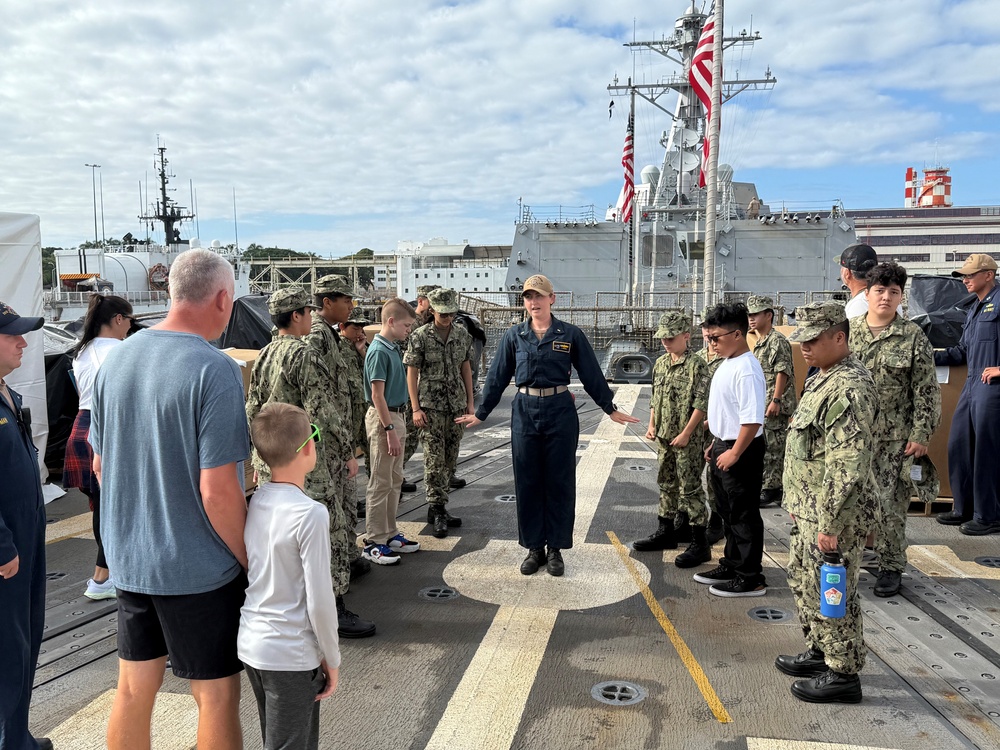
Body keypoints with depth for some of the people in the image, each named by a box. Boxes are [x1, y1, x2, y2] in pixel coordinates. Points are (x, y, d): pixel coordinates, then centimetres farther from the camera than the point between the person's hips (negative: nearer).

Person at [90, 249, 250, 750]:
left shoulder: (116, 358, 2)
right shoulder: (214, 370, -20)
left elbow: (100, 465, 10)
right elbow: (217, 491, -22)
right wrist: (251, 560, -9)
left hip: (128, 558, 7)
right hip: (198, 566, -7)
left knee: (133, 689, 20)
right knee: (216, 695, 10)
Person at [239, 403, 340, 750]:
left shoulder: (255, 502, -1)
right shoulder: (311, 514, -22)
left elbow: (251, 575, 9)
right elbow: (320, 601, -20)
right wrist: (332, 659, -5)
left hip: (250, 644, 7)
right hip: (291, 656, -7)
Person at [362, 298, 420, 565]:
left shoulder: (394, 348, 10)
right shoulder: (379, 352, -17)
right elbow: (377, 396, -19)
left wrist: (399, 426, 16)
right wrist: (390, 431, -21)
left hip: (397, 415, 9)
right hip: (383, 419, -9)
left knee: (394, 480, 15)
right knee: (380, 484, -3)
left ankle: (390, 534, 25)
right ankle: (374, 542, 6)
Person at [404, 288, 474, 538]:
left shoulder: (463, 334, 6)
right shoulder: (420, 336, -7)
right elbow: (412, 373, -5)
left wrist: (470, 402, 10)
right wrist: (416, 408, -10)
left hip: (456, 405, 5)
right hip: (431, 407, -5)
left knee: (450, 459, 9)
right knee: (434, 460, -3)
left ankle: (438, 508, 21)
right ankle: (437, 511, 5)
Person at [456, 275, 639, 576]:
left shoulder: (570, 335, 1)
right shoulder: (514, 335, 5)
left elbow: (591, 374, 6)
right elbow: (497, 376, 9)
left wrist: (610, 409, 8)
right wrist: (481, 413, 10)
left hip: (560, 412, -1)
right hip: (525, 412, 2)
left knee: (560, 481, 5)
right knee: (527, 482, 6)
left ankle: (555, 548, 18)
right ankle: (534, 548, 20)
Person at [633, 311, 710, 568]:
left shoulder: (696, 365, -12)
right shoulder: (660, 364, 10)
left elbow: (701, 405, -16)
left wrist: (686, 434, -18)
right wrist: (652, 425, 8)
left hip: (687, 440, -7)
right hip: (663, 438, 8)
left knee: (690, 489, -3)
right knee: (666, 484, 17)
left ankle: (700, 544, 5)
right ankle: (666, 532, 31)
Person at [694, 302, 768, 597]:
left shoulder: (746, 369, -21)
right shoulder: (727, 364, 10)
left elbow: (752, 419, -26)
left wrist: (734, 453, -23)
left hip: (741, 451, -10)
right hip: (724, 445, 10)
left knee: (743, 515, 1)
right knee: (728, 512, 19)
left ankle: (751, 578, 12)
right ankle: (731, 565, 34)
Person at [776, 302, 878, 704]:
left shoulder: (850, 388, -22)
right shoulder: (822, 379, 12)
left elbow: (848, 467, -25)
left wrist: (832, 525, -24)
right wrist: (797, 502, 22)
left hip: (832, 513, -10)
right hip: (807, 508, 10)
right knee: (804, 581, 21)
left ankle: (844, 674, 18)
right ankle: (819, 653, 37)